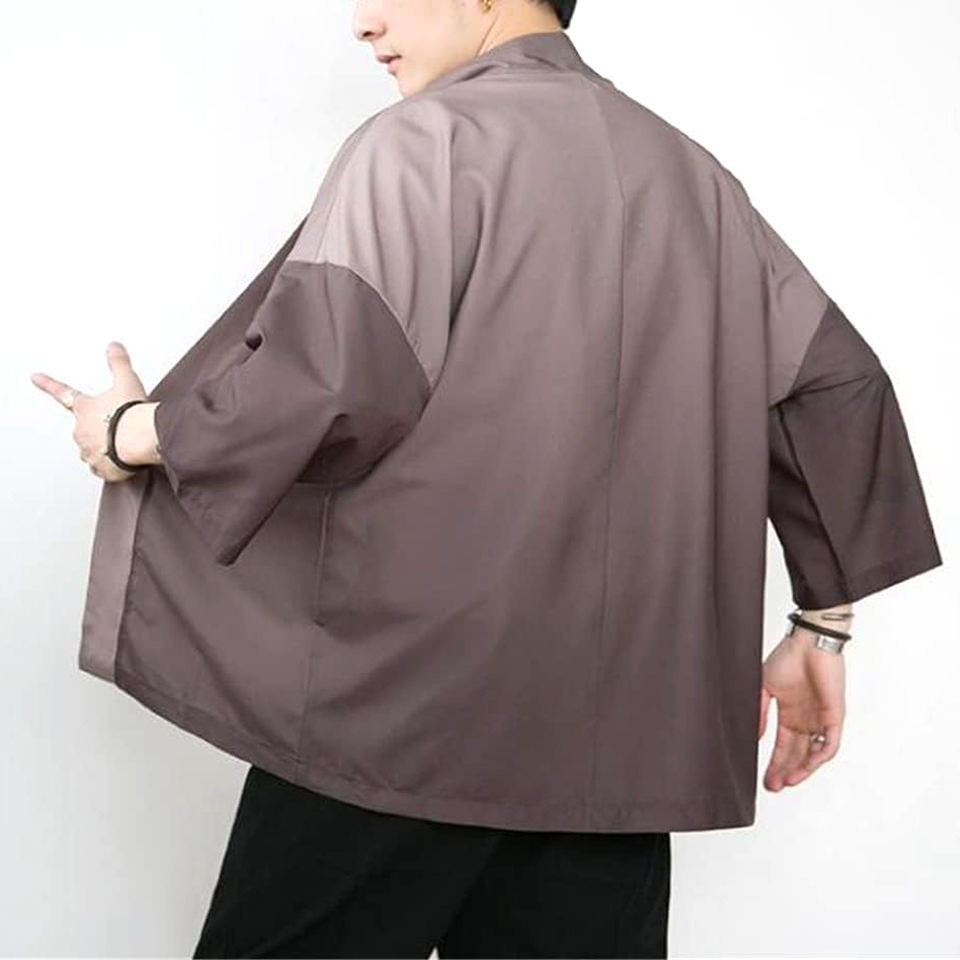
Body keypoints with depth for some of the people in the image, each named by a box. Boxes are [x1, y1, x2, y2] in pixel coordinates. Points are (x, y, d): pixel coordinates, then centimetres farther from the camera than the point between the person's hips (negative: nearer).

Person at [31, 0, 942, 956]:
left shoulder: (427, 140, -6)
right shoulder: (690, 171, 12)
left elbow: (329, 384, -18)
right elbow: (837, 382, 12)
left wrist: (134, 433, 0)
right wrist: (821, 623, 17)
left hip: (403, 700, -5)